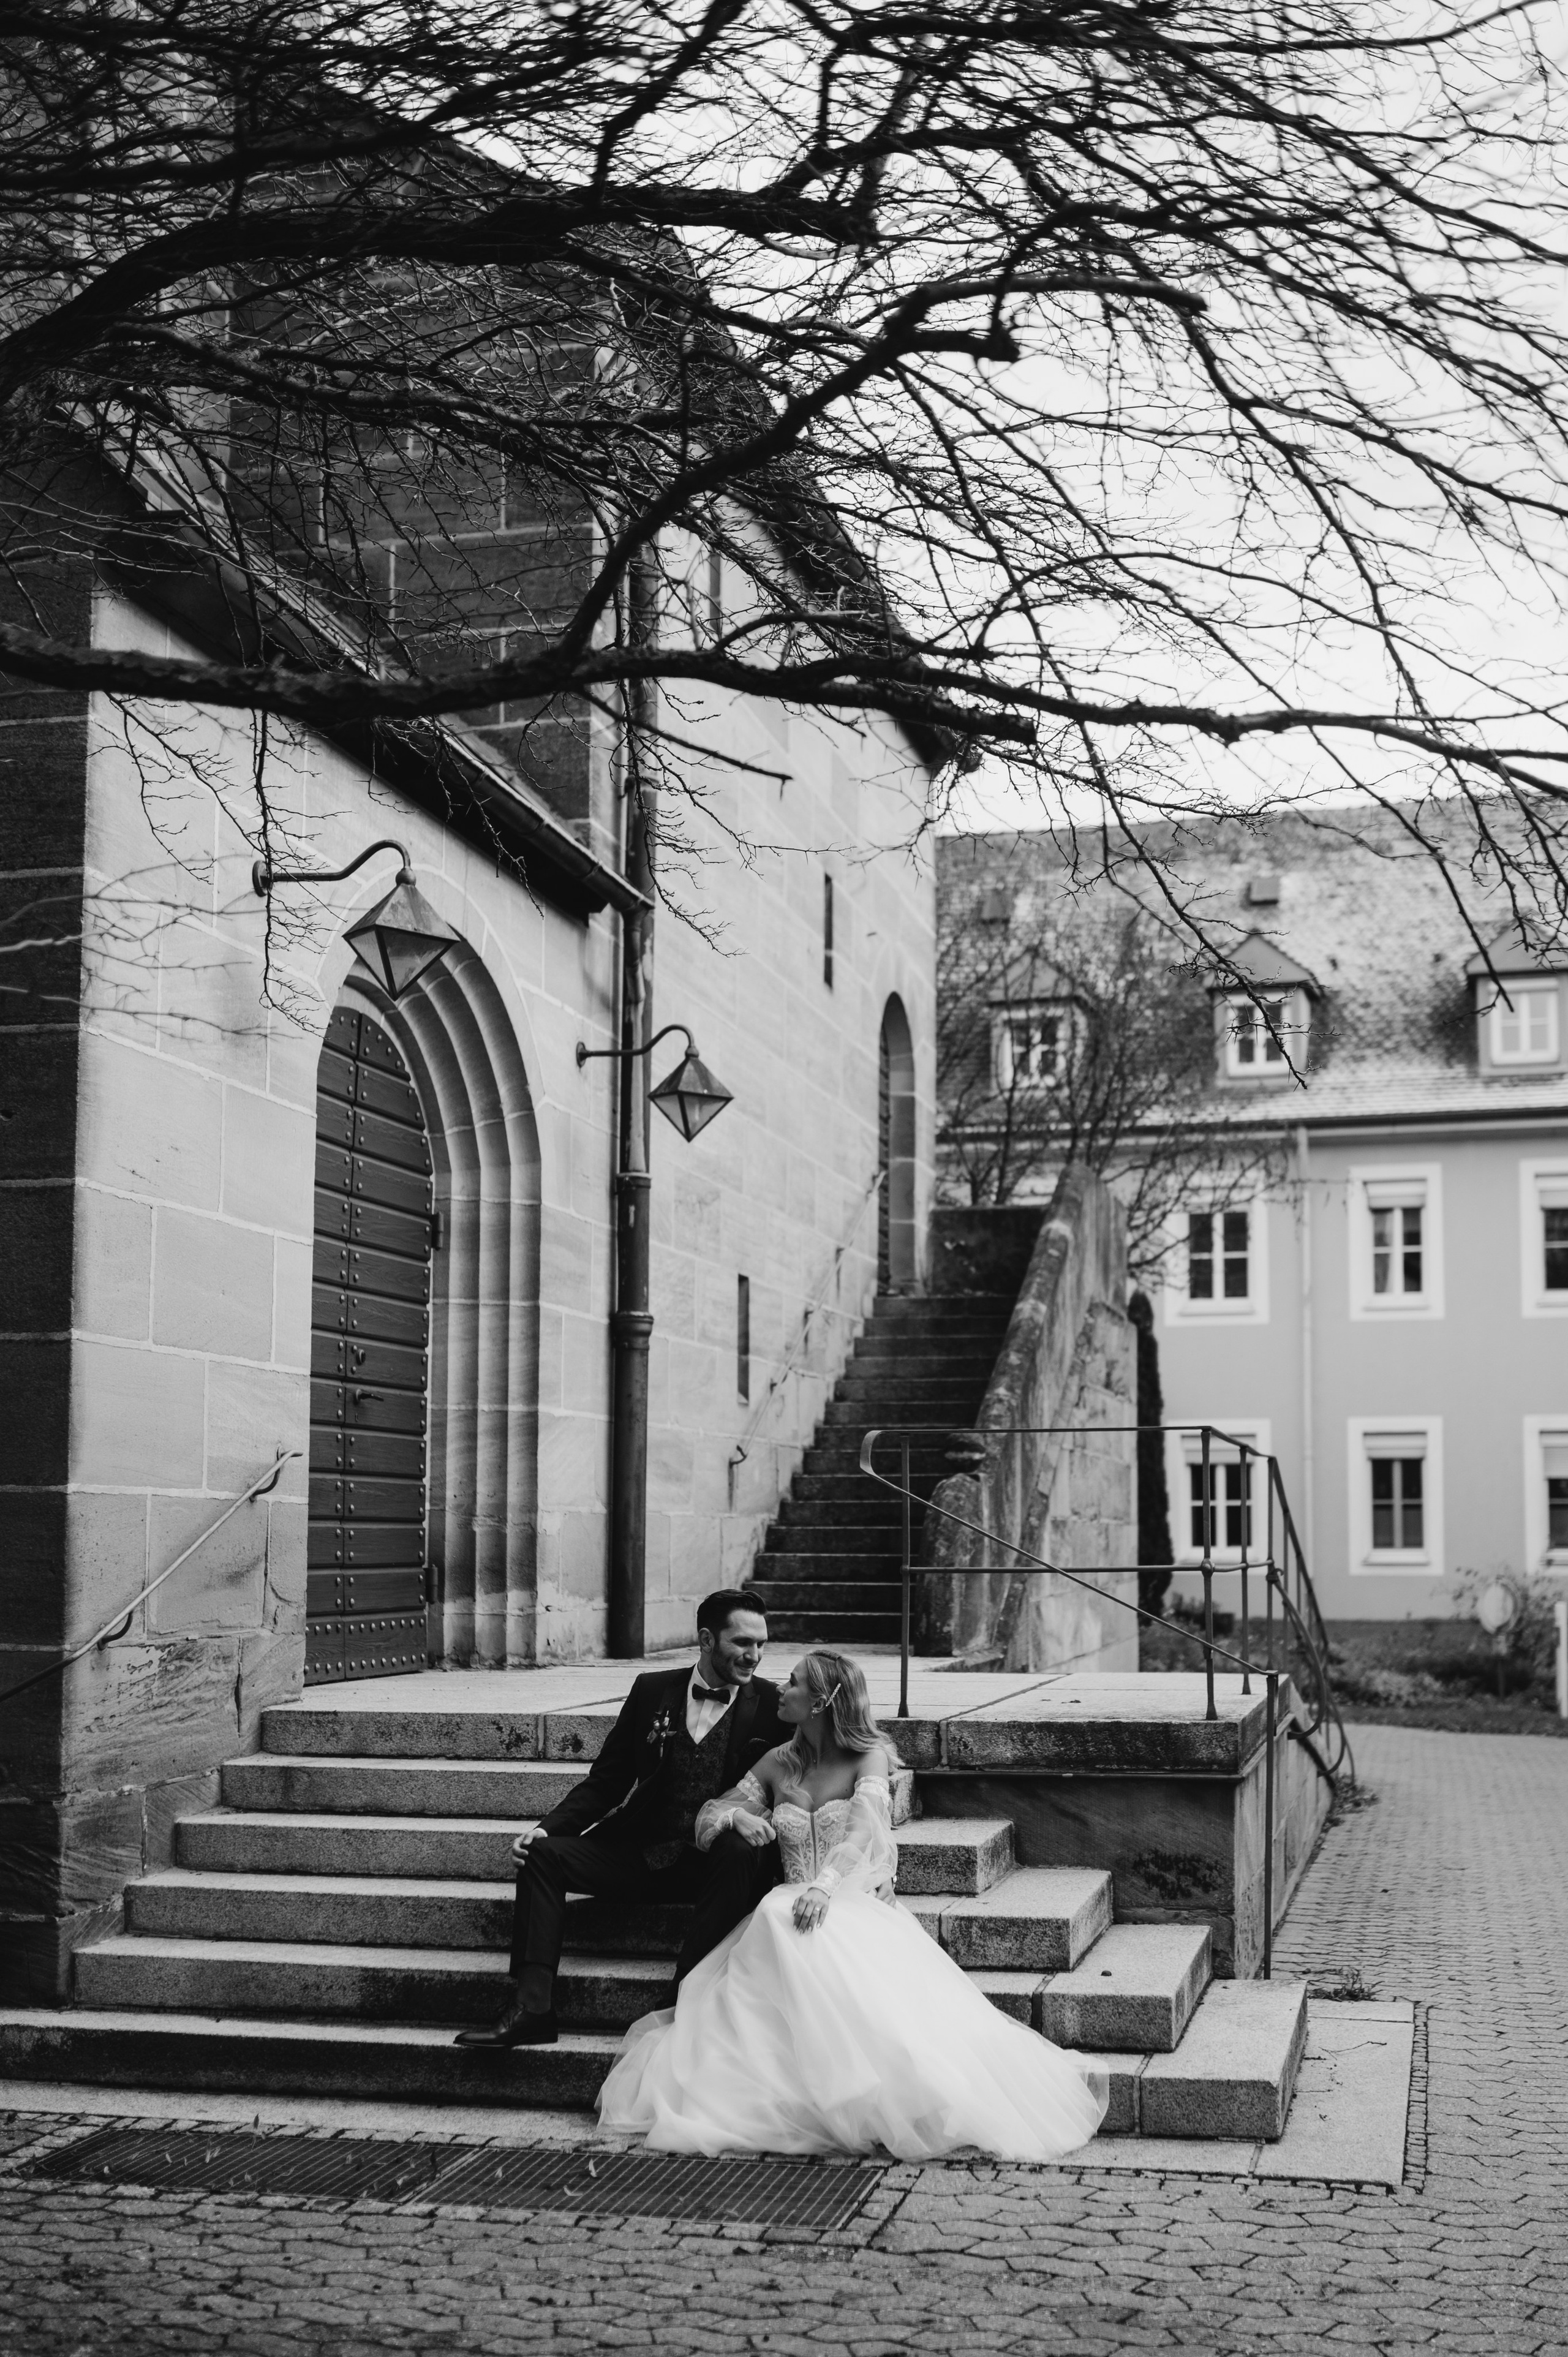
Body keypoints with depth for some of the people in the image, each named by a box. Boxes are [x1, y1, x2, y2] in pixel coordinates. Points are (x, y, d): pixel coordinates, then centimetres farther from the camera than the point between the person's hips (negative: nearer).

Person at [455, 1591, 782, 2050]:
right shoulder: (652, 1690, 7)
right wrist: (547, 1827, -6)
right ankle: (532, 2008, -21)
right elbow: (606, 1781, 9)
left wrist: (751, 1820, -26)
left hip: (714, 1858, -3)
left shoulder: (773, 1704, 0)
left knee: (742, 1854, -35)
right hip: (640, 1852, 3)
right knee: (542, 1852, -13)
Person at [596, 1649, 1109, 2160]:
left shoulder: (870, 1758, 2)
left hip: (859, 1912, -3)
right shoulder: (778, 1764, 16)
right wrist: (736, 1815, -6)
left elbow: (862, 1833, -16)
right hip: (788, 1910, 3)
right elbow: (707, 1819, 19)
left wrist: (825, 1884, -35)